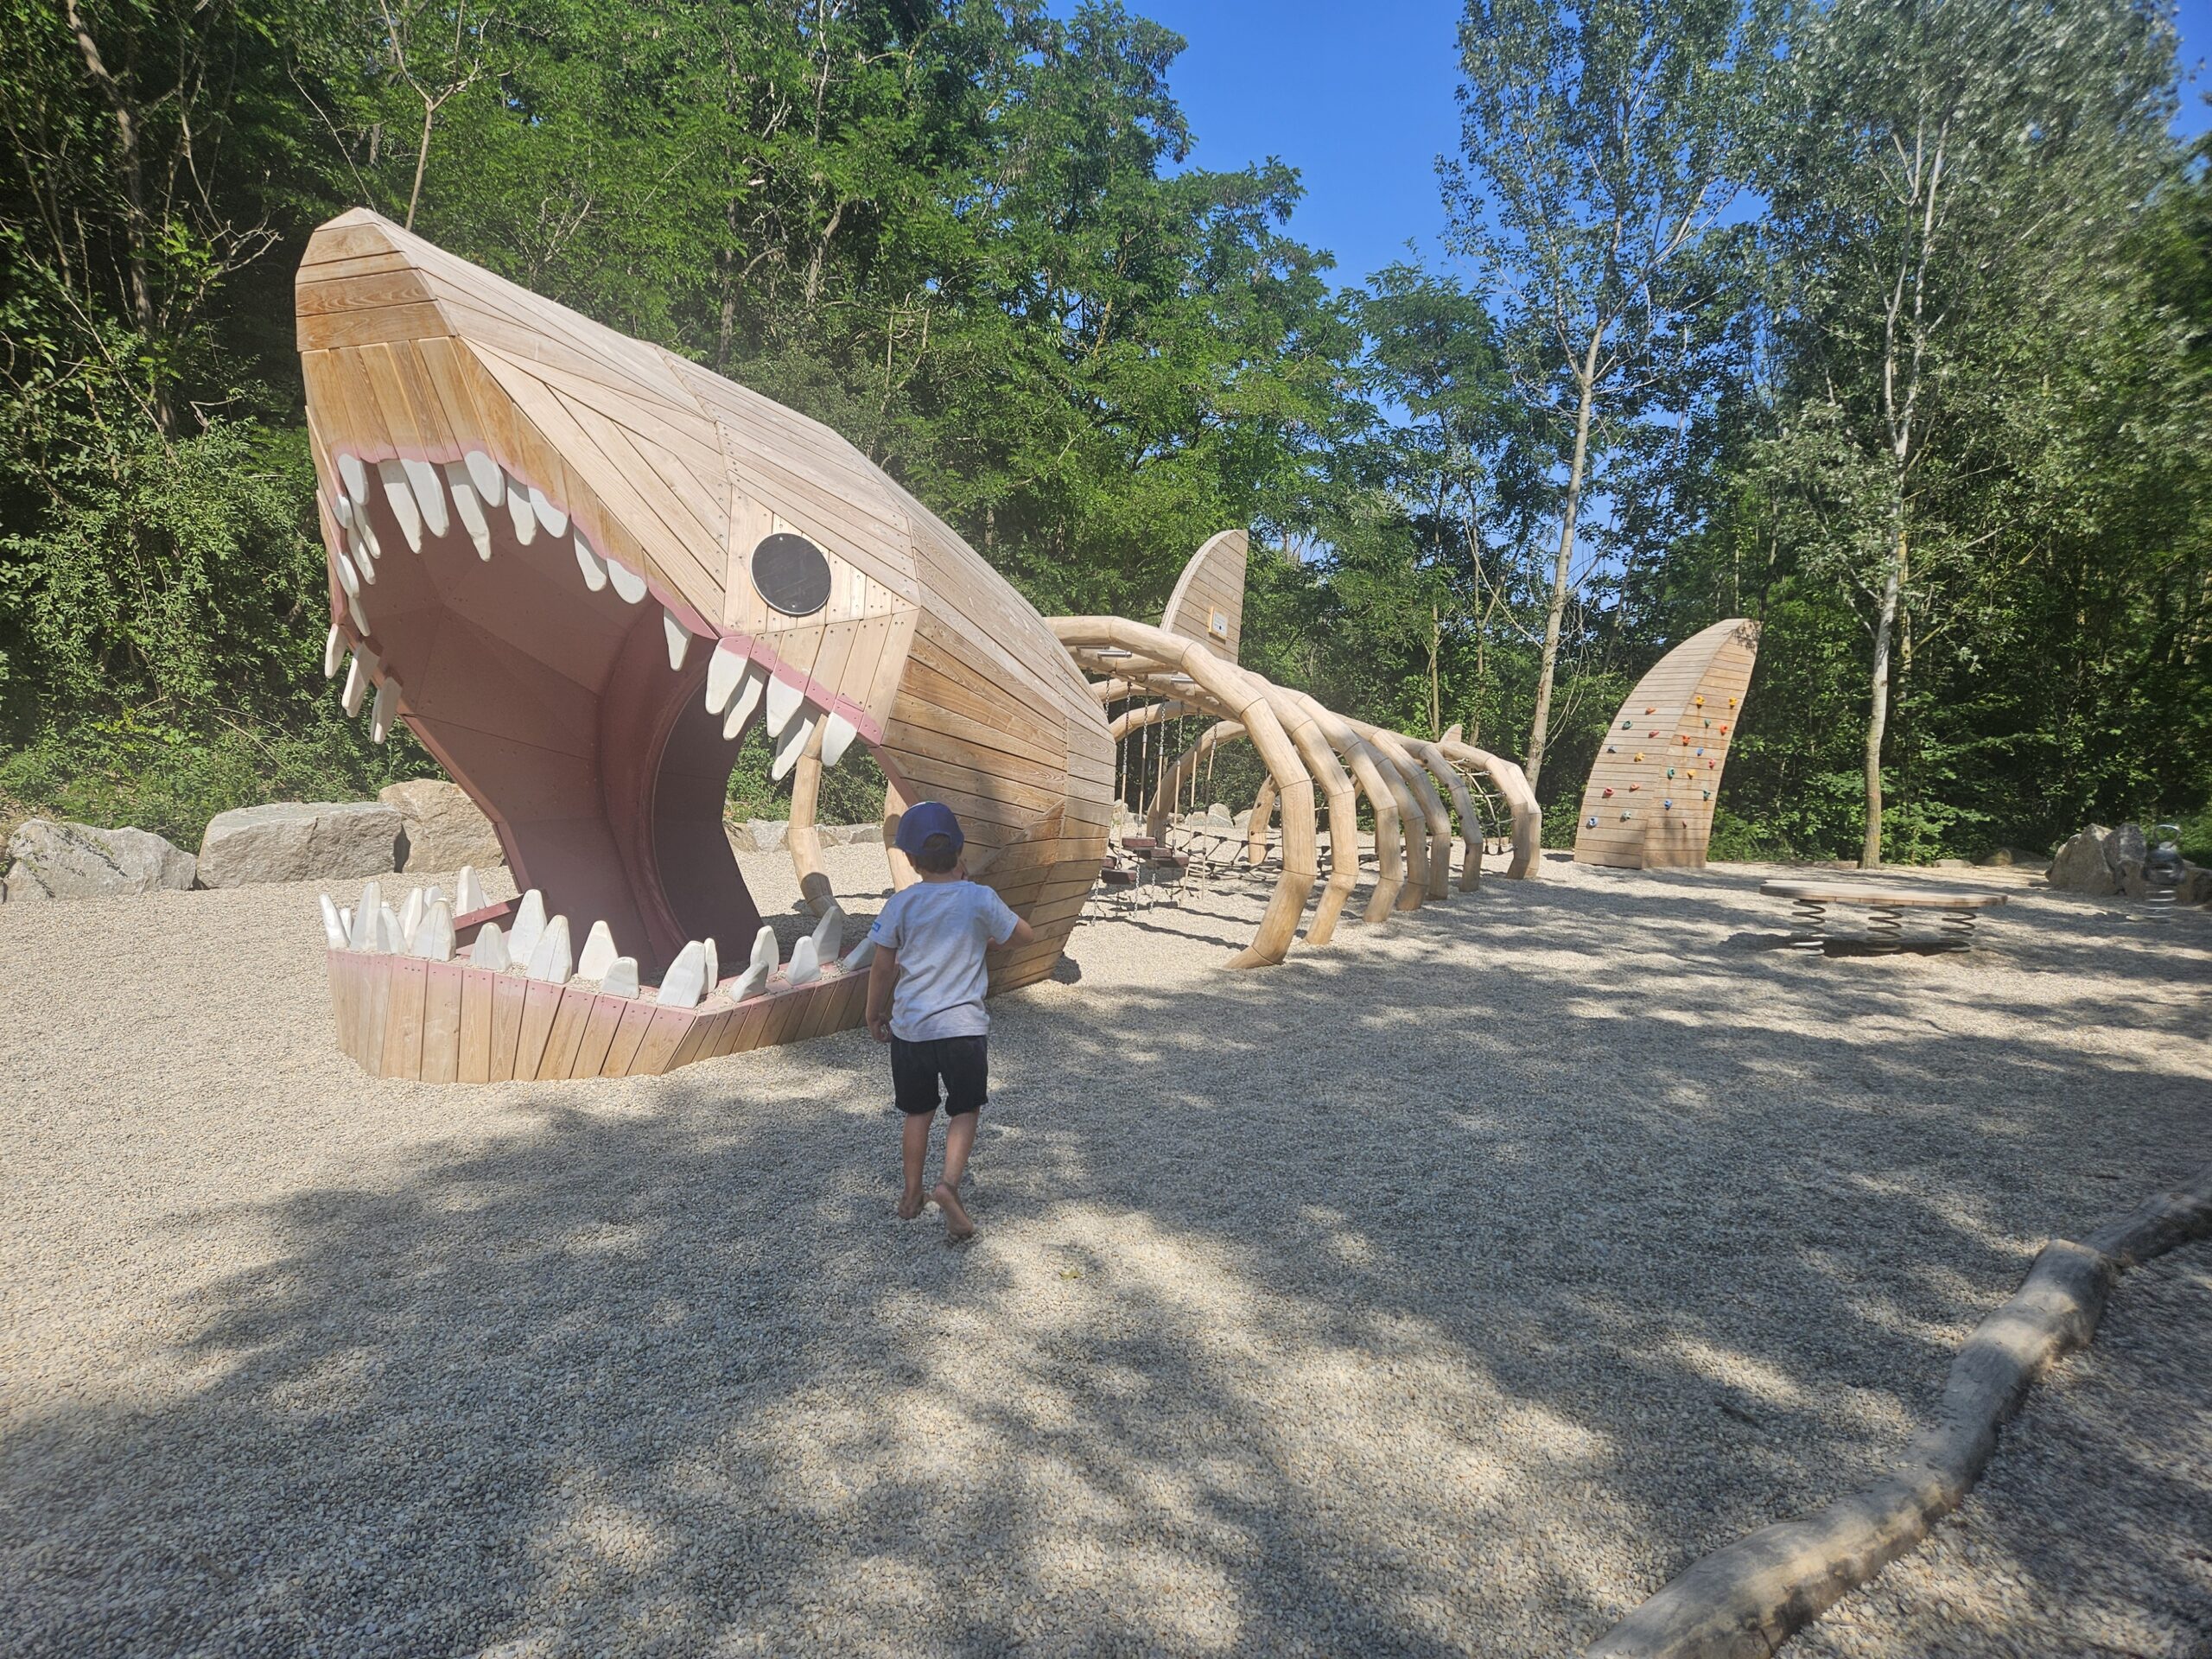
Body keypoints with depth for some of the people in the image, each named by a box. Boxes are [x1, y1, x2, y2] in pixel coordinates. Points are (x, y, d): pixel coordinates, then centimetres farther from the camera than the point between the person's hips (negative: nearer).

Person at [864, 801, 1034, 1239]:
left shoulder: (901, 904, -5)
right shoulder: (980, 899, -9)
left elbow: (882, 968, 2)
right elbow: (1024, 935, 6)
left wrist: (875, 1014, 17)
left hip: (910, 1026, 2)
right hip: (964, 1026, -2)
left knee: (918, 1113, 18)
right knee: (964, 1111, 10)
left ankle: (912, 1194, 29)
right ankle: (949, 1182, -11)